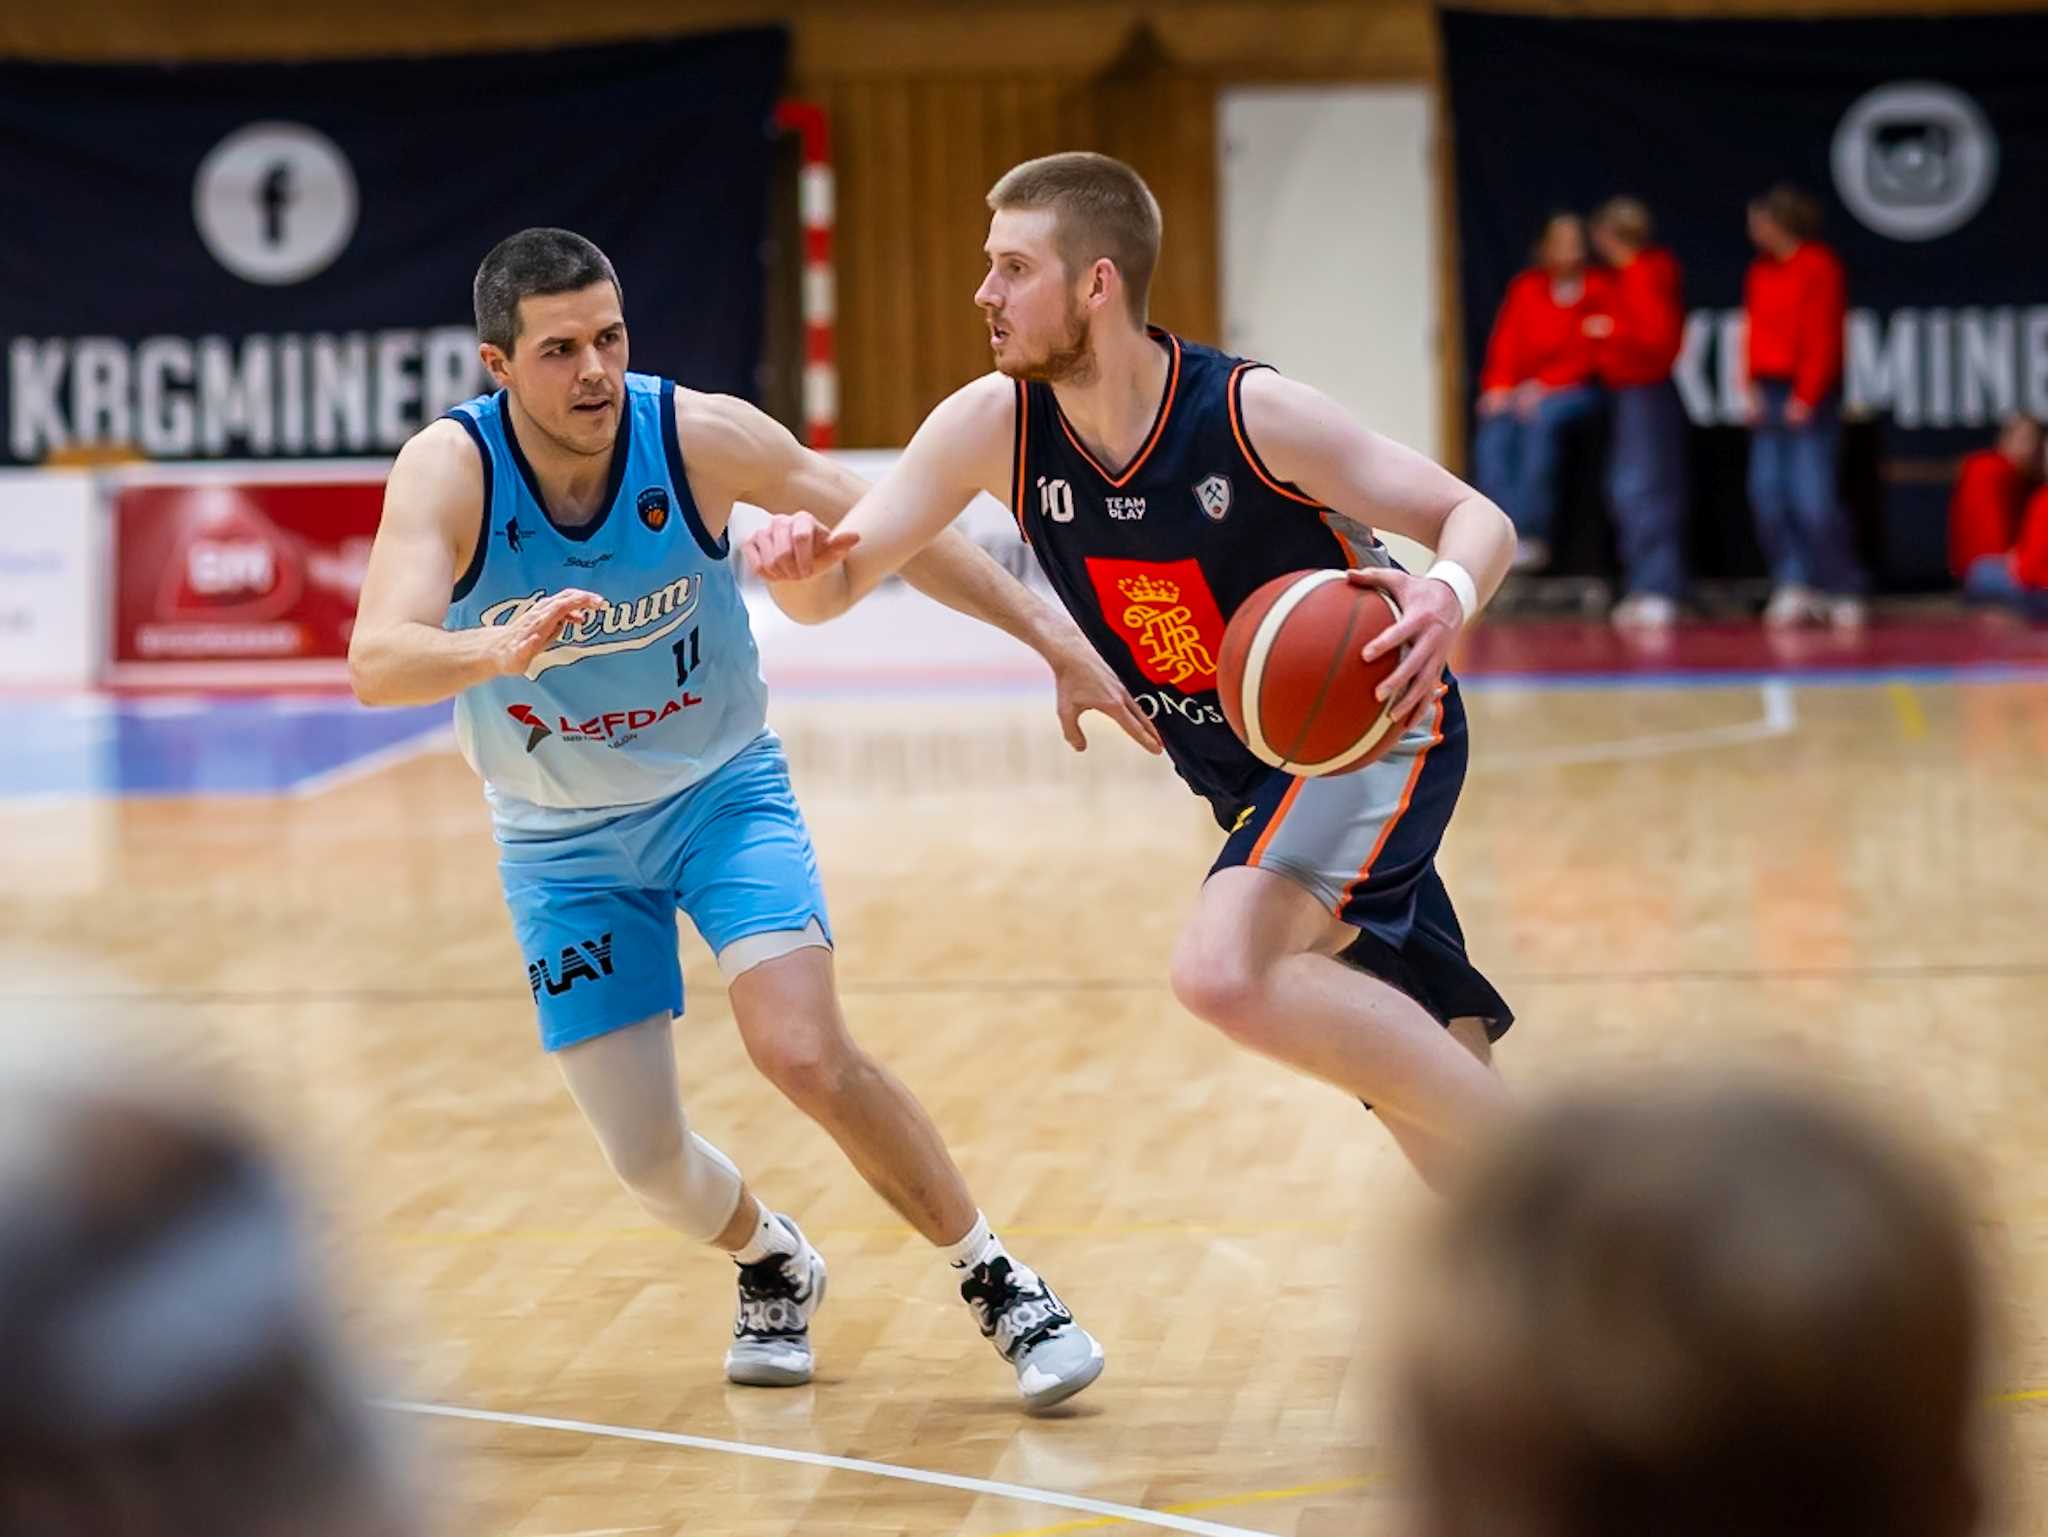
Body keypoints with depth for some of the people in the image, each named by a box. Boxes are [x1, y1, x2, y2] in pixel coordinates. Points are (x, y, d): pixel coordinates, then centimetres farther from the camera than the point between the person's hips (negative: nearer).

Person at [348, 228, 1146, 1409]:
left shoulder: (701, 436, -21)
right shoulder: (451, 470, -24)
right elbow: (378, 664, -39)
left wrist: (1056, 639, -11)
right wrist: (504, 652, -59)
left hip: (723, 790, -1)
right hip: (564, 838, 1)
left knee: (806, 1054, -23)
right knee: (651, 1163, 3)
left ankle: (997, 1283, -4)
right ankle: (775, 1266, 38)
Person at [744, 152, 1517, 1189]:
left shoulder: (1249, 414, -24)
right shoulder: (992, 425, -10)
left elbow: (1476, 519, -17)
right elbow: (836, 587, -6)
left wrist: (1447, 598, -41)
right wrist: (798, 563, -31)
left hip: (1371, 734, -7)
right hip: (1254, 778, 7)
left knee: (1222, 971, -31)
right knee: (1419, 1082, 12)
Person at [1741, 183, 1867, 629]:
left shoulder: (1819, 268, -10)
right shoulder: (1760, 270, 12)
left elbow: (1824, 340, -12)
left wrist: (1805, 399, -14)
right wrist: (1753, 388, 4)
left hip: (1810, 396, -7)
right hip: (1770, 393, 7)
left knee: (1812, 499, -9)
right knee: (1767, 492, 1)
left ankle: (1844, 590, 1)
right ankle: (1793, 585, 6)